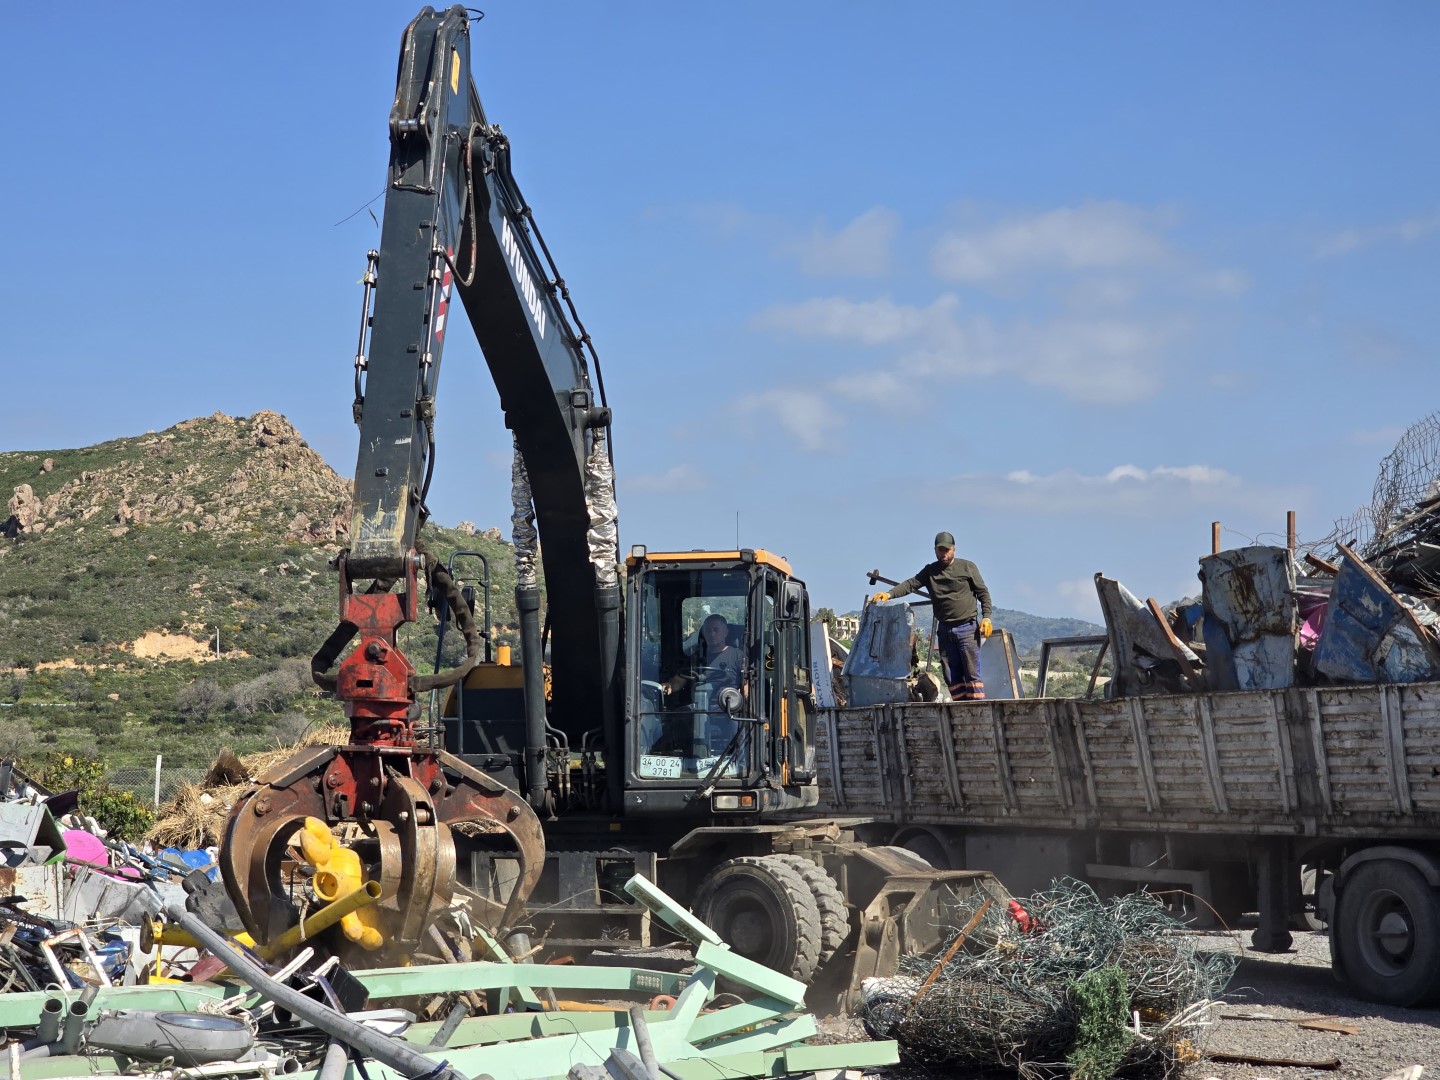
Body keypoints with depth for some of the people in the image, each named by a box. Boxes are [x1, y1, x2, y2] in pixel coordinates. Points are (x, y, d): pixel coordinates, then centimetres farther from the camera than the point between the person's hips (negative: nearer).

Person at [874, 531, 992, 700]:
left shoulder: (967, 567, 2)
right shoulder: (930, 571, 10)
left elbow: (983, 592, 3)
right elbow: (911, 584, -1)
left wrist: (986, 617, -8)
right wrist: (889, 594, -17)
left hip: (967, 628, -4)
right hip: (945, 629, 4)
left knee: (972, 672, -7)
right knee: (953, 675, 3)